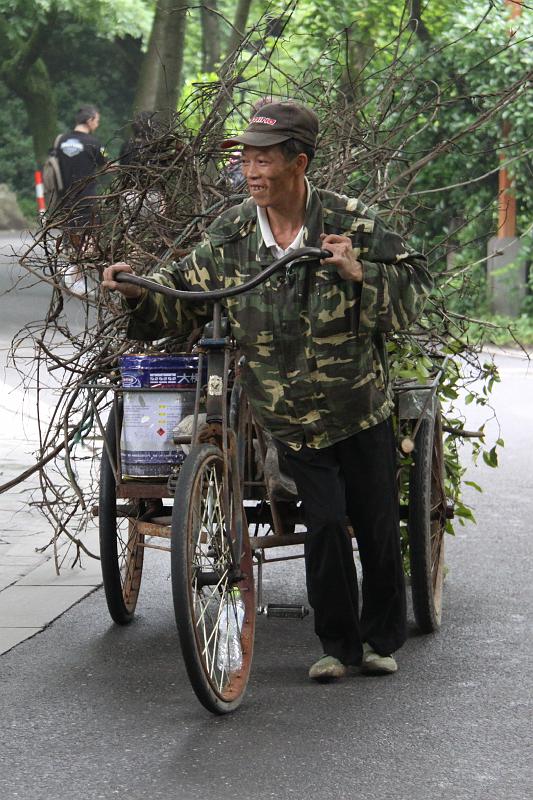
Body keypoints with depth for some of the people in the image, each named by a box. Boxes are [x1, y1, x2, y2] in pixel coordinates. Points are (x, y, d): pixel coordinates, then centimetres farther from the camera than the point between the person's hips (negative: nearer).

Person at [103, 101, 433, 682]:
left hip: (361, 407, -1)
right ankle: (337, 644, 11)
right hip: (292, 416, 1)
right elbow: (183, 291, 7)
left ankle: (381, 638, 24)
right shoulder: (230, 234, -3)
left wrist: (359, 274, -25)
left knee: (377, 526, 6)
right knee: (324, 526, -5)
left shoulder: (351, 223, -11)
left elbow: (413, 284, -8)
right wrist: (138, 289, -13)